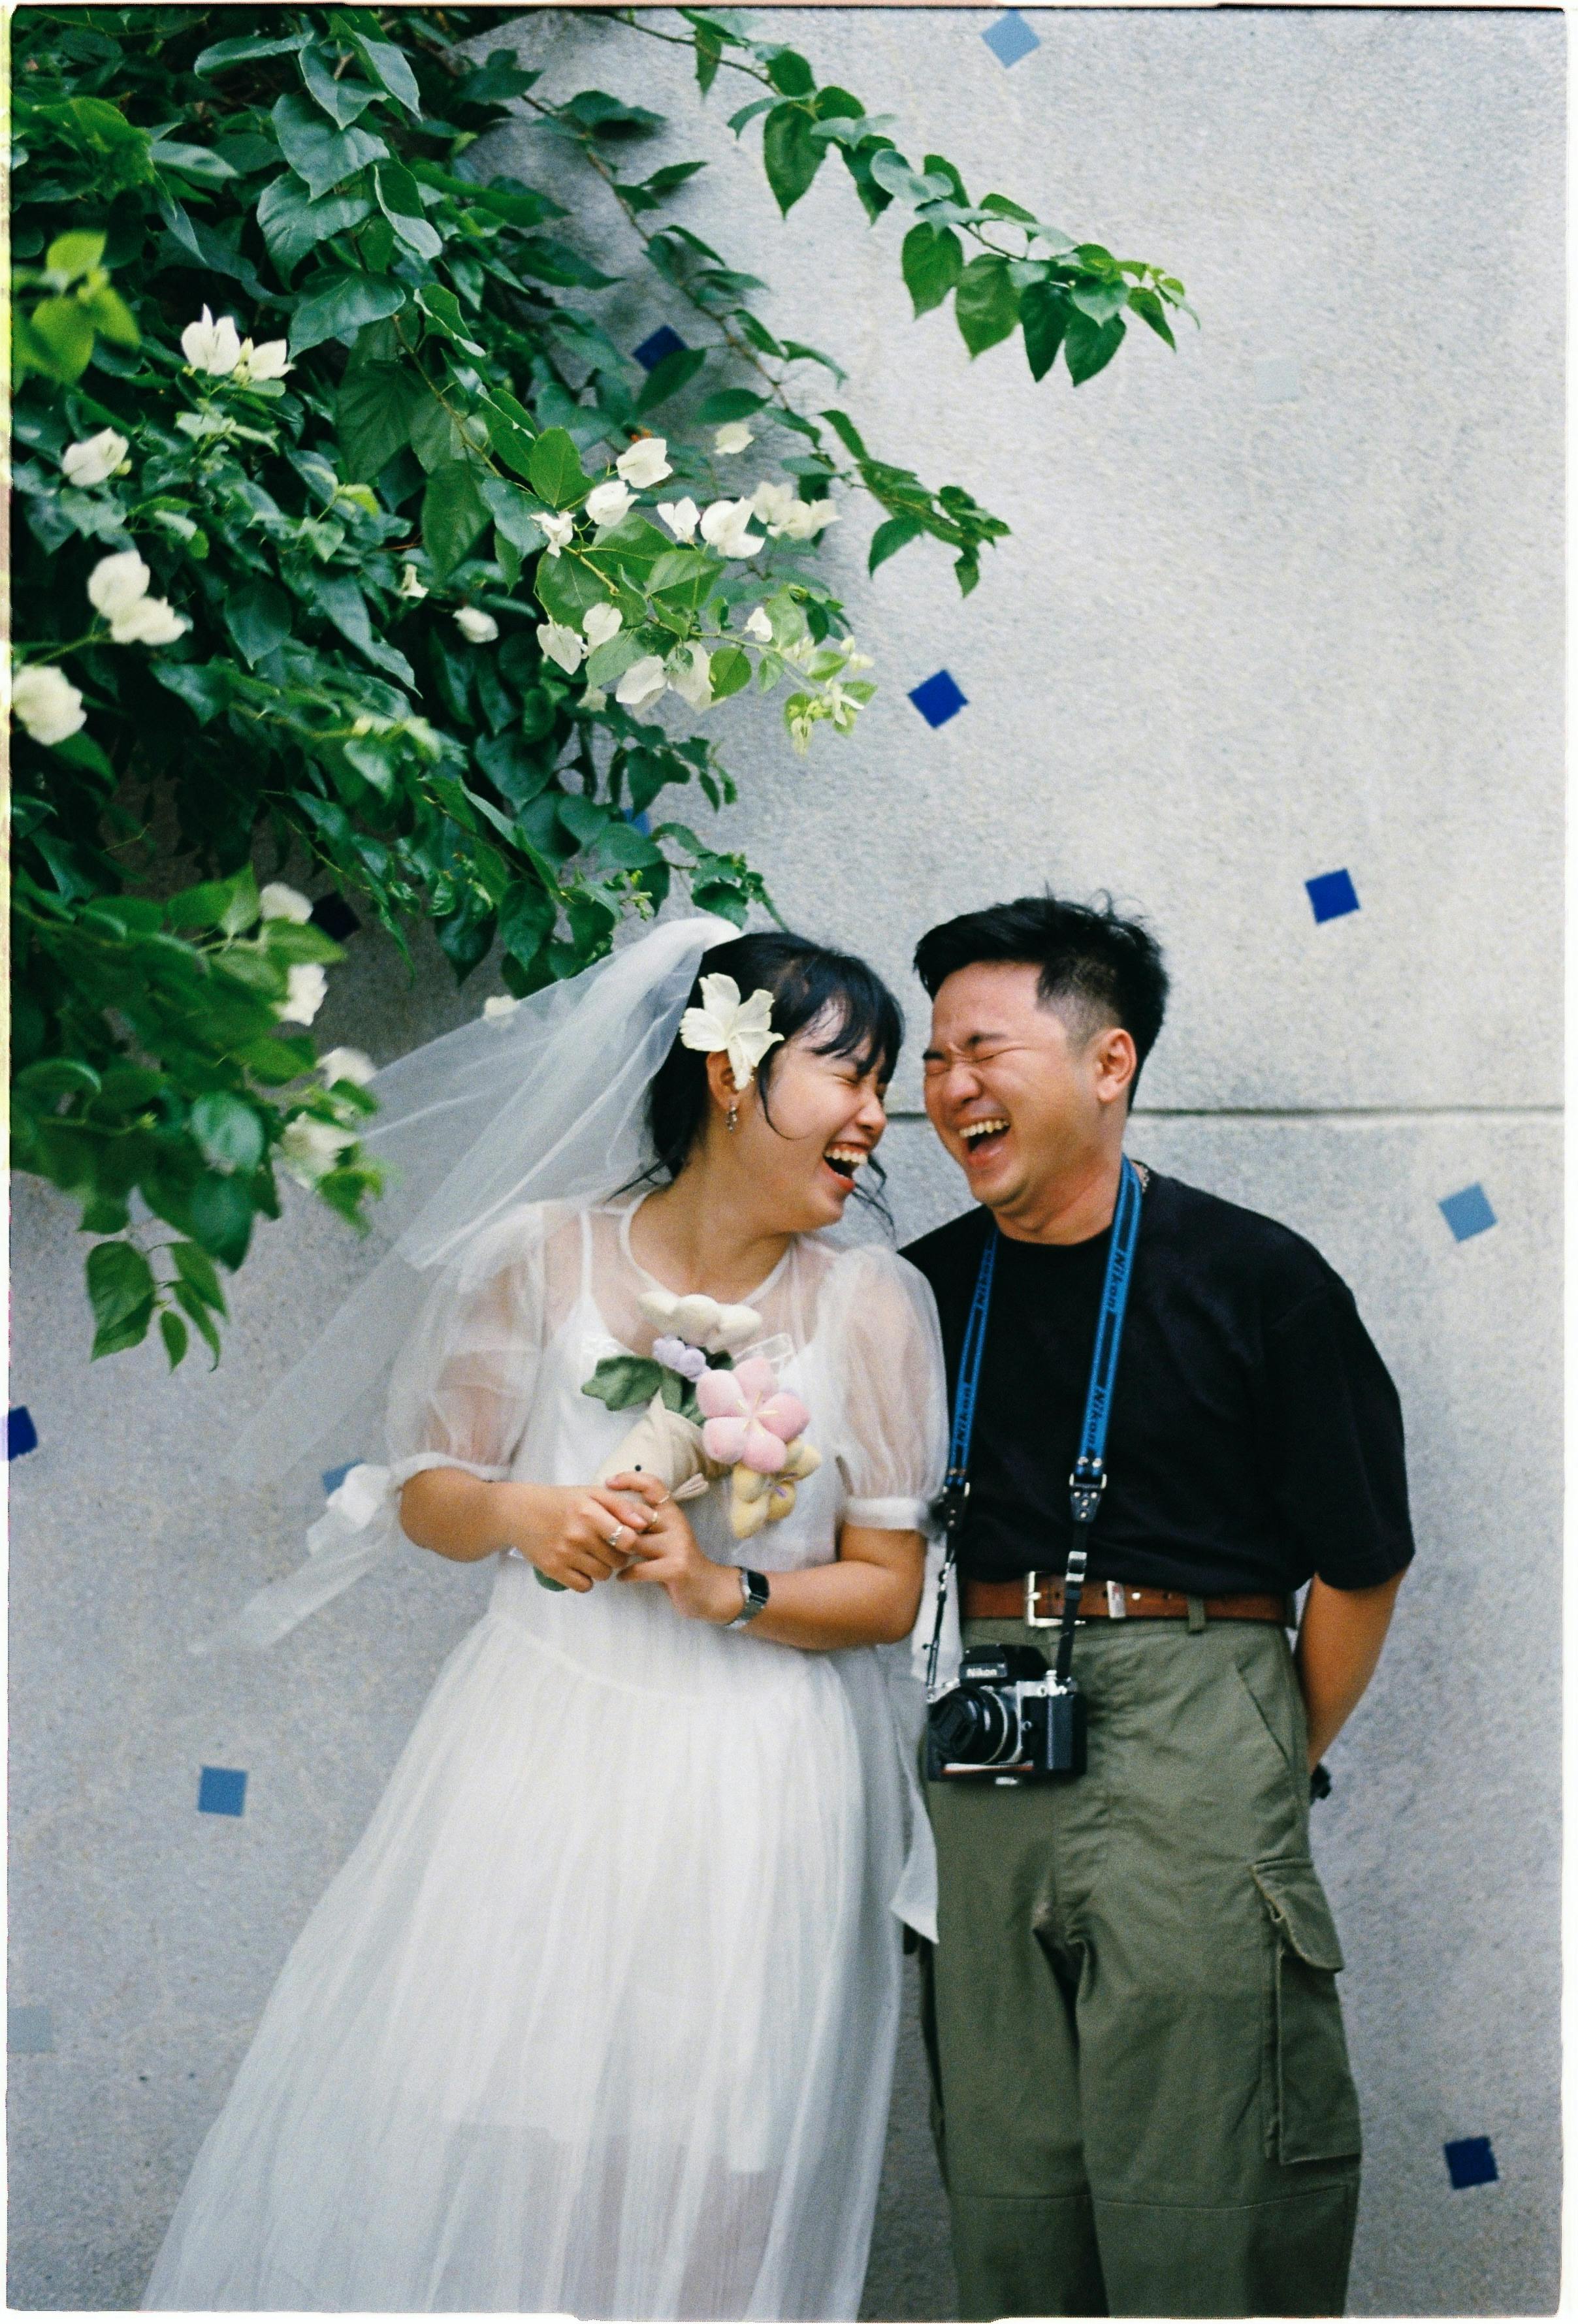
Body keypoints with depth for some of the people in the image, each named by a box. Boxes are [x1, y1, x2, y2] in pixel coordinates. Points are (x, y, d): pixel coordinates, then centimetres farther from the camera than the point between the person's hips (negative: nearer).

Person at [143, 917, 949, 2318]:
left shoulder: (875, 1307, -2)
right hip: (542, 1751, 1)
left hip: (751, 1792, 0)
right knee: (462, 2146, 2)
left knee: (694, 2188, 2)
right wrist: (518, 1513, -13)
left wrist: (723, 1592, -14)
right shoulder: (542, 1258, -1)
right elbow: (428, 1491, 7)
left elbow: (893, 1590, 0)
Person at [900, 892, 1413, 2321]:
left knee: (1202, 2195, -3)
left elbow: (1359, 1562, 0)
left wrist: (1273, 1769, 5)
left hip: (1191, 1719, -4)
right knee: (1007, 2185, 7)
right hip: (982, 1754, 4)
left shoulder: (1256, 1278, -4)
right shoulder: (925, 1291, 9)